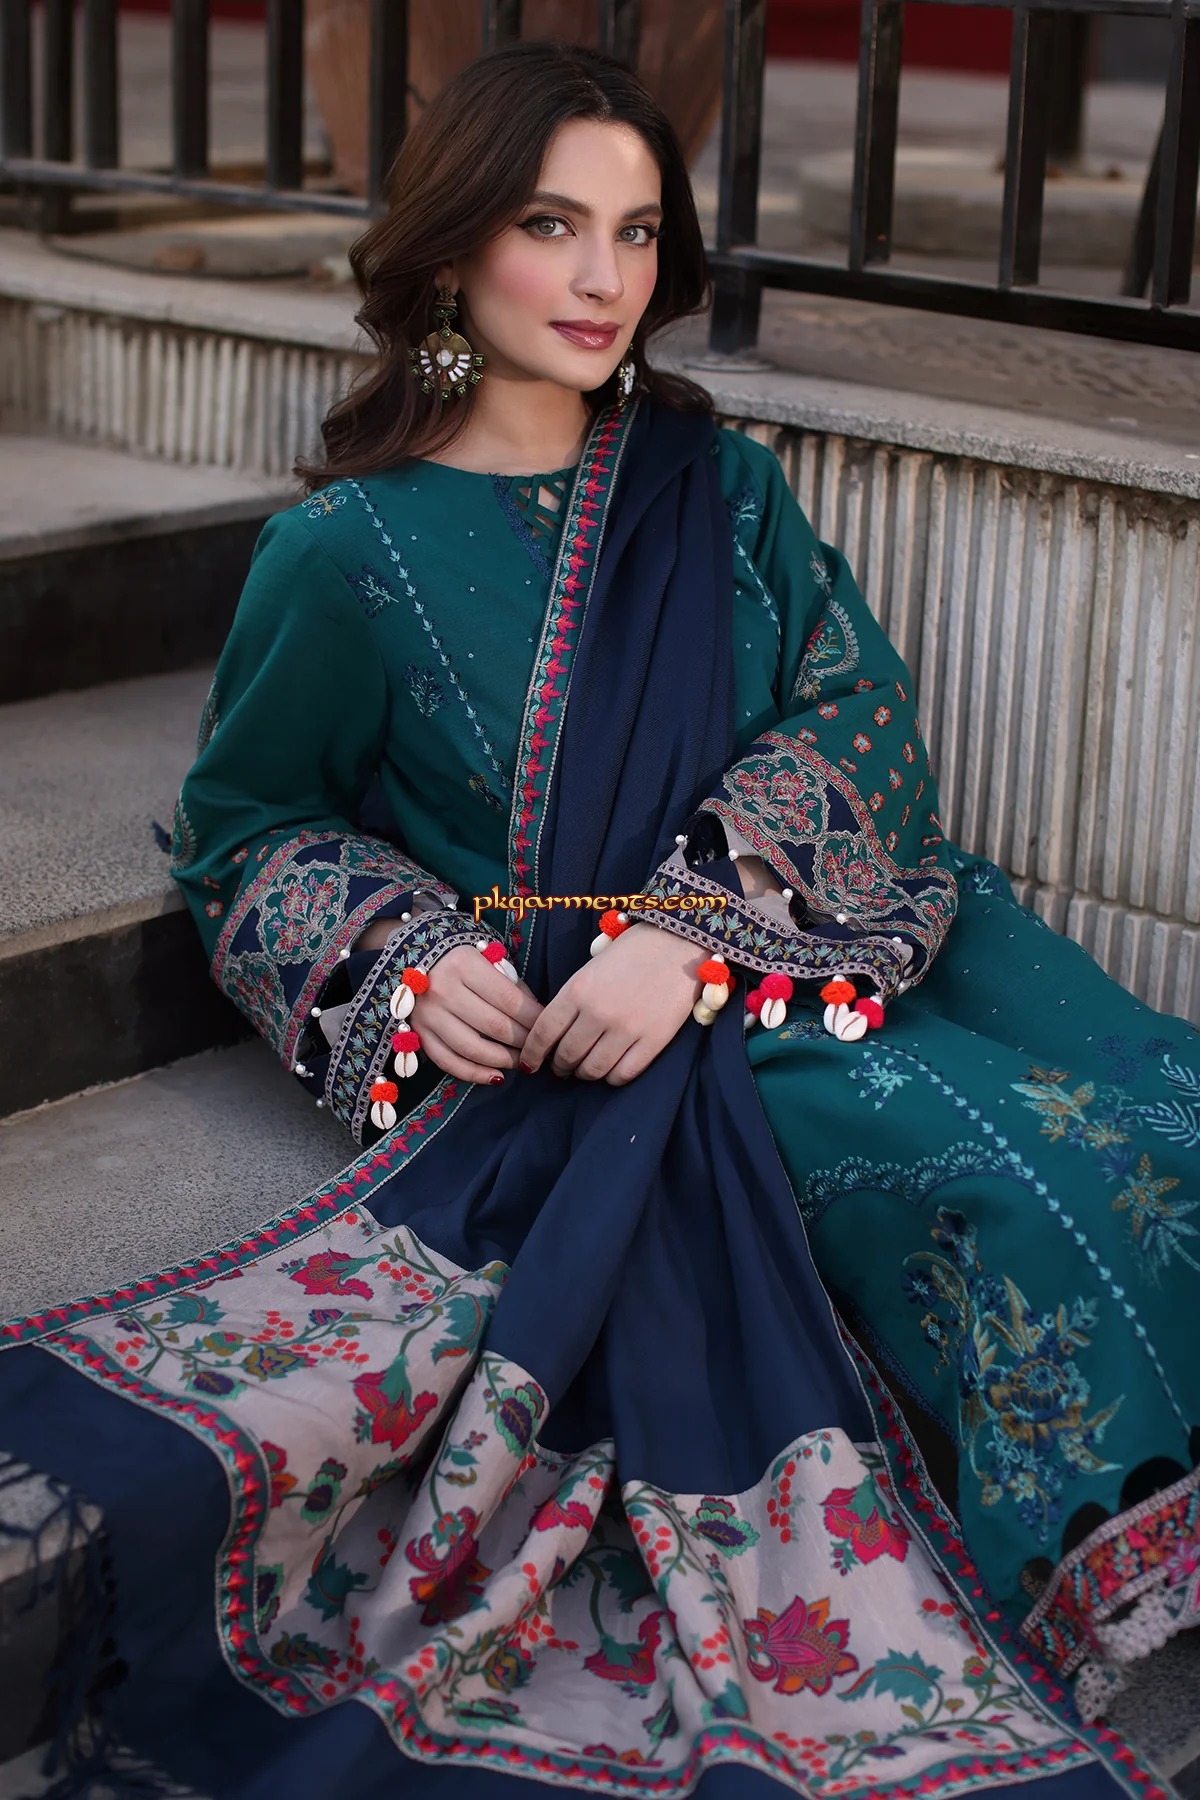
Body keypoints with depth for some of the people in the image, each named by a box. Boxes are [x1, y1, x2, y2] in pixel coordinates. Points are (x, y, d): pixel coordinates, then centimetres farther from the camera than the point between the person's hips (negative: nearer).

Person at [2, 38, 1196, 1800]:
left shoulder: (708, 480, 9)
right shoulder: (354, 547, -3)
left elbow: (857, 711, -2)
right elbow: (249, 827, 7)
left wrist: (694, 931, -19)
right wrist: (408, 962, -13)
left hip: (805, 937, 5)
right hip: (544, 1021, -4)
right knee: (1001, 1166, -27)